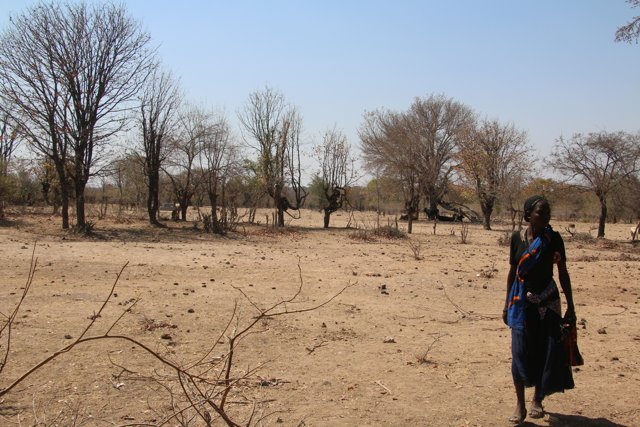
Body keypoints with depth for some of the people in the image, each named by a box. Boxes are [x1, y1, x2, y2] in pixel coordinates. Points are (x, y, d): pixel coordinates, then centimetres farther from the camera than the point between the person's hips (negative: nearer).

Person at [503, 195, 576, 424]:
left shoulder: (553, 238, -5)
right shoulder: (517, 238, -2)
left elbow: (563, 273, -1)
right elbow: (512, 271, 6)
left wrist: (570, 306, -1)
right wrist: (507, 304, 8)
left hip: (547, 302, 0)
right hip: (522, 302, 0)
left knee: (547, 351, 3)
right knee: (520, 352, -4)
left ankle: (537, 400, 22)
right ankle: (520, 405, 7)